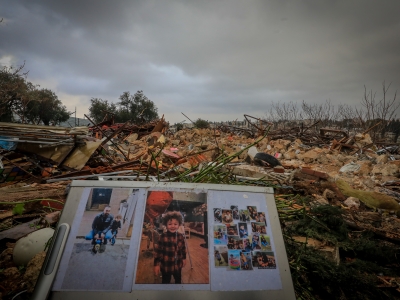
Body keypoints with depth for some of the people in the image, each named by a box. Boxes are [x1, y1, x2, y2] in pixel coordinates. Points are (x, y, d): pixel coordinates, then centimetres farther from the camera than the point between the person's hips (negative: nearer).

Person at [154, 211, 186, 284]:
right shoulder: (163, 236, -21)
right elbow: (158, 251, -16)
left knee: (178, 280, 27)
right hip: (166, 265, -3)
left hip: (178, 265, 4)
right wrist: (156, 264, -15)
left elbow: (183, 248, 4)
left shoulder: (180, 236, -10)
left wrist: (184, 258, 12)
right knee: (166, 281, 17)